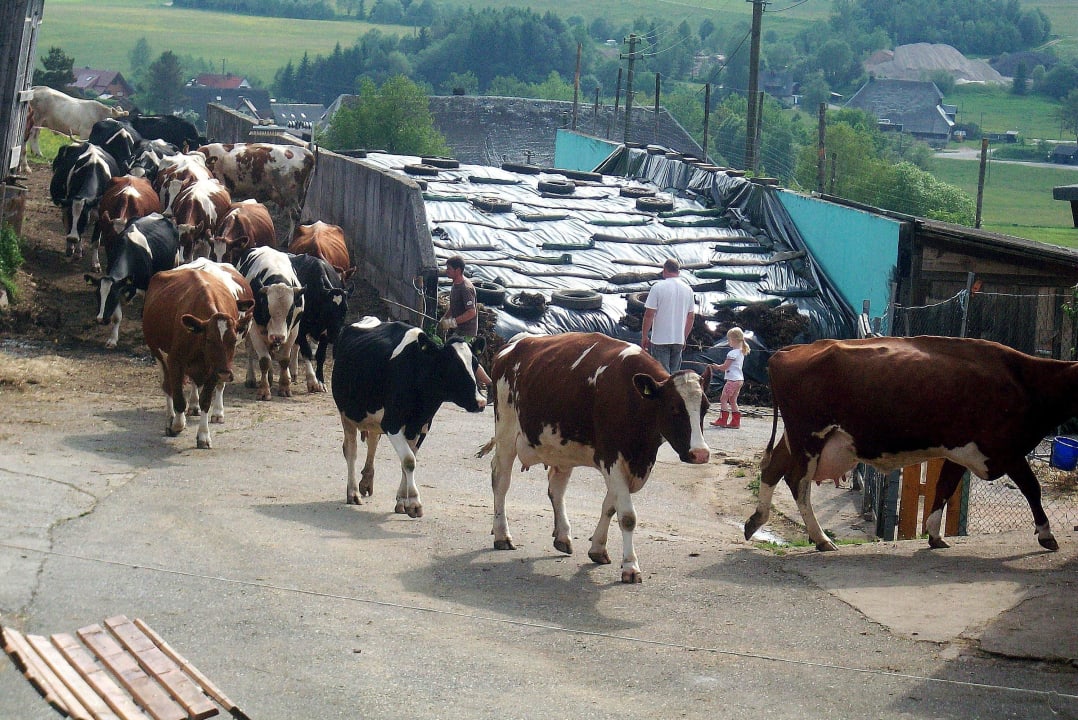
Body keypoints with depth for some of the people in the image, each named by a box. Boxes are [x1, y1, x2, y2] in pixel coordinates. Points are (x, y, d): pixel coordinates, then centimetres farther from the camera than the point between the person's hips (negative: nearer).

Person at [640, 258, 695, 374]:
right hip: (679, 339, 5)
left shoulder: (658, 287, -9)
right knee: (675, 374, 12)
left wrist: (644, 336, -2)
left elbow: (649, 314, -11)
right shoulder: (688, 289, 7)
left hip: (660, 339, -5)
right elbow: (691, 317, 13)